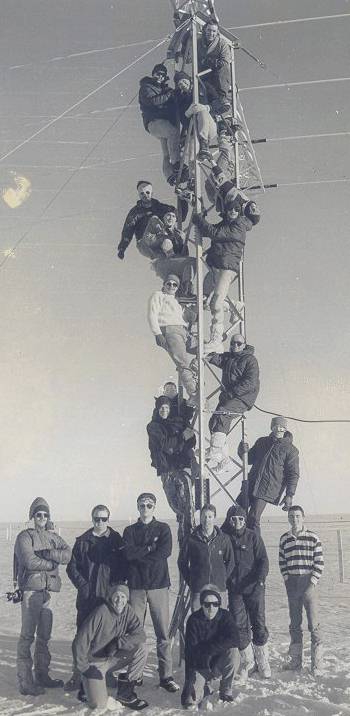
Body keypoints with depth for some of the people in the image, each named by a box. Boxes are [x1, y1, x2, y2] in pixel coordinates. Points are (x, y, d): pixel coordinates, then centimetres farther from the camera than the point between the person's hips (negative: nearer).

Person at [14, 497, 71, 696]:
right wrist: (52, 563, -4)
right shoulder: (25, 536, -1)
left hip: (49, 591, 6)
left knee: (45, 636, 12)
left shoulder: (54, 538, 16)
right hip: (31, 589, -6)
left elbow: (68, 554, 0)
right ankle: (25, 681, -4)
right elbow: (29, 561, -15)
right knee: (28, 636, -7)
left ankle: (42, 675, 22)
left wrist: (46, 554, -13)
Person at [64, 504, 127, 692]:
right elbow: (72, 567, 7)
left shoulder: (116, 540, 5)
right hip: (86, 597, 1)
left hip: (110, 596, -1)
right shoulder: (82, 541, 7)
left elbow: (124, 566, 3)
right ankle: (78, 674, 7)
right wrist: (82, 585, -5)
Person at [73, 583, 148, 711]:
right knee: (99, 705, -19)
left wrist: (118, 643, -25)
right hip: (94, 662, -5)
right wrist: (84, 668, -18)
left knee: (141, 648, -18)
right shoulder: (100, 613, -22)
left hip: (113, 657, 5)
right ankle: (88, 684, 14)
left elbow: (140, 635, -12)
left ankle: (125, 691, -5)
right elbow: (80, 642, -21)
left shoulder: (127, 611, -5)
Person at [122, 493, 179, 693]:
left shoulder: (163, 528, 9)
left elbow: (165, 551, -9)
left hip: (159, 585, -1)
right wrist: (151, 548, -7)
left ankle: (166, 675, 1)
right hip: (136, 586, 1)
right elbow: (129, 553, -5)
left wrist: (139, 553, -6)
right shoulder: (130, 531, 13)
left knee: (163, 633, -4)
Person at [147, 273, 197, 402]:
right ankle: (195, 395, -34)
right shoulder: (157, 296, 13)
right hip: (168, 330, -8)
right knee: (183, 363, -24)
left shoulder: (175, 301, 36)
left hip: (182, 332, 8)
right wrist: (157, 333, -13)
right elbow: (152, 315, 0)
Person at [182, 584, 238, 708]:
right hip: (199, 664, -1)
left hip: (218, 663, 1)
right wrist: (188, 679, -22)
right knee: (190, 703, -20)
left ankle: (226, 691, -9)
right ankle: (204, 685, 15)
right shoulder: (194, 620, -13)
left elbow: (233, 639, -26)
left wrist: (207, 649, -25)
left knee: (230, 651, -31)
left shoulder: (225, 616, -9)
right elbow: (189, 651, -16)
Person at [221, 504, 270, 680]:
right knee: (239, 626, 1)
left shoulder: (253, 537, 0)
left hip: (254, 588, -1)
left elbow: (263, 560, -3)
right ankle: (246, 660, 18)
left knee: (259, 624, 2)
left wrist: (260, 579, -18)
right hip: (234, 590, 1)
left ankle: (262, 661, 17)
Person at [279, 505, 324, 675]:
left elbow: (320, 563, -4)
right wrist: (286, 578, 3)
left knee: (314, 624, -5)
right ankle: (295, 660, 21)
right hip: (291, 584, 4)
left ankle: (317, 663, 1)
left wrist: (312, 582, -10)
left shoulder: (313, 538, -4)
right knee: (294, 624, 12)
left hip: (309, 582, -4)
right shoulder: (284, 539, 7)